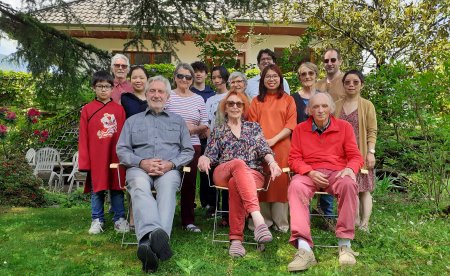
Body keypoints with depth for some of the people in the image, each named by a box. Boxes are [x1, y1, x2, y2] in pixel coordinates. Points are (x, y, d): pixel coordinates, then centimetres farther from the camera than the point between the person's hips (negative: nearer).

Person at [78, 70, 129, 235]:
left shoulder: (119, 109, 4)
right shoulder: (87, 109, 2)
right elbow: (83, 137, 1)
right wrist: (84, 161, -3)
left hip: (116, 156, 1)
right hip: (96, 157, 0)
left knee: (117, 187, 8)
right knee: (97, 189, 9)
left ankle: (119, 219, 20)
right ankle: (97, 220, 23)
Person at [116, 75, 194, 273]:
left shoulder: (178, 121, 25)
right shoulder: (132, 121, 25)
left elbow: (188, 151, 16)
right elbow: (122, 150, 13)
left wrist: (171, 163, -6)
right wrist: (142, 162, -7)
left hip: (169, 169, 0)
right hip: (140, 168, 0)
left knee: (167, 187, -37)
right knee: (139, 187, -37)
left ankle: (148, 242, -57)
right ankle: (155, 234, -62)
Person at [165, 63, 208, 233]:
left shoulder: (198, 99, 10)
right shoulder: (167, 97, 1)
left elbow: (205, 126, 11)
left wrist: (195, 128, -9)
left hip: (193, 147, 3)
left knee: (190, 183, 7)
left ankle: (188, 220, 18)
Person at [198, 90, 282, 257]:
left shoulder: (253, 127, 22)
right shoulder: (218, 131, 23)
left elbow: (264, 149, 7)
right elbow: (211, 155, 13)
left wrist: (272, 162, -16)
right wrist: (204, 158, -13)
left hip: (253, 175, 0)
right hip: (223, 174, 0)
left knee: (235, 183, -38)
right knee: (239, 163, -38)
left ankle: (236, 239, -41)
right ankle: (257, 218, -56)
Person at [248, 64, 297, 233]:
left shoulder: (288, 100, 10)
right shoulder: (257, 101, 15)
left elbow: (291, 124, 1)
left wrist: (274, 139, -12)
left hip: (281, 146, -1)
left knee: (281, 182, -1)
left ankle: (281, 222, 8)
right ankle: (264, 220, 8)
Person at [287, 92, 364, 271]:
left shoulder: (344, 127, 10)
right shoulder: (300, 129, 10)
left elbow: (355, 157, 8)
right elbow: (294, 159, 6)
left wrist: (350, 169, -16)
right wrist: (310, 172, -13)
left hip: (337, 173, 0)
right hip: (309, 174, 0)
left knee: (348, 184, -36)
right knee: (296, 186, -35)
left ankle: (345, 244, -25)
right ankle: (304, 249, -43)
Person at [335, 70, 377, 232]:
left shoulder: (367, 105, 3)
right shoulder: (336, 106, 10)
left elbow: (372, 132, -1)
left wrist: (371, 152, -10)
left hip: (361, 154, -2)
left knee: (364, 188, -1)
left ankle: (364, 225, 4)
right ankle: (355, 222, 13)